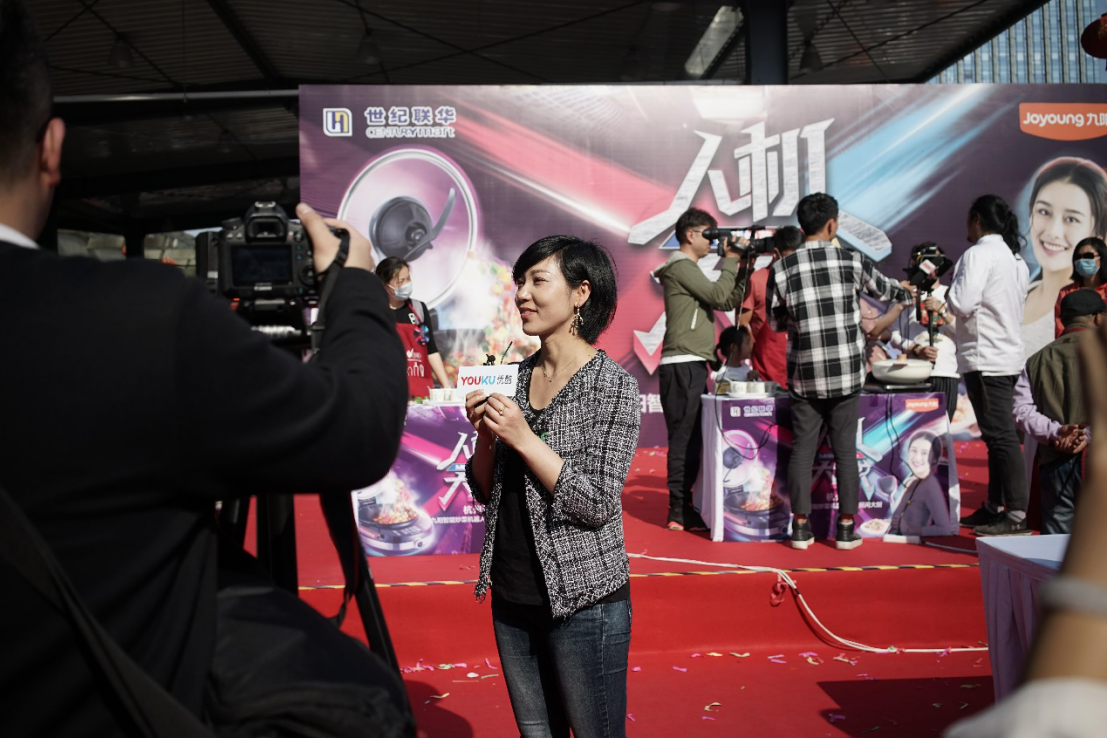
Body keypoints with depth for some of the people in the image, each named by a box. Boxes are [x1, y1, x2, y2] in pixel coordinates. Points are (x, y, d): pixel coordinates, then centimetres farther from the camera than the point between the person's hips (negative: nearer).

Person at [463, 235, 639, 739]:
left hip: (584, 602, -5)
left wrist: (523, 438, -21)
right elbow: (486, 491, 9)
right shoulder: (514, 377, 4)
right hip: (513, 597, 6)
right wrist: (485, 435, -10)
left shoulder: (612, 384, -11)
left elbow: (596, 504, -17)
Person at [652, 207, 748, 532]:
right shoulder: (681, 266, -7)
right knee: (684, 438, -9)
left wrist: (741, 269, 10)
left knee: (691, 439, 11)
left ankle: (683, 507, 16)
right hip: (682, 366, -10)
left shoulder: (690, 270, 23)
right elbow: (719, 296, -15)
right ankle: (680, 513, -6)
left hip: (692, 366, 10)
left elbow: (730, 302, 20)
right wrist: (730, 261, -2)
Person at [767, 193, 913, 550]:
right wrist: (908, 296, 38)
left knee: (802, 447, 7)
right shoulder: (852, 261, -3)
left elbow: (774, 323, 7)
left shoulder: (781, 270, -3)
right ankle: (847, 528, 12)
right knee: (845, 448, 6)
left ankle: (801, 526, 9)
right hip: (846, 373, 0)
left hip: (804, 375, 1)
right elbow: (884, 289, 16)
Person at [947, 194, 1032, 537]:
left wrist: (953, 286, 0)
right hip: (1007, 354, 10)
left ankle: (1017, 515, -8)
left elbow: (962, 305, -20)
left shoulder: (979, 254, -13)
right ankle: (995, 507, 21)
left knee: (1001, 436, -9)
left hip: (986, 358, -10)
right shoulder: (1014, 257, 17)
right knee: (998, 435, 14)